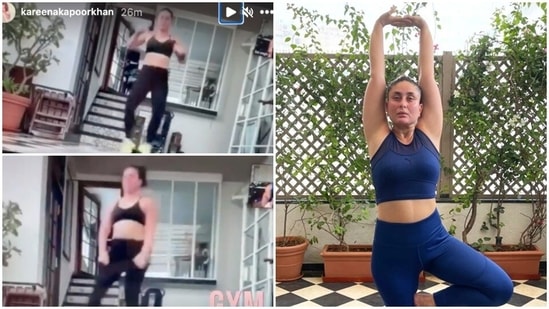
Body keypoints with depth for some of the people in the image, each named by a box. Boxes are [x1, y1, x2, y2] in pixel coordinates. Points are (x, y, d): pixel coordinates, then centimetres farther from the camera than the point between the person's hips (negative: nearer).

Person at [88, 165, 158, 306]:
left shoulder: (147, 202, 7)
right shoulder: (115, 204, 20)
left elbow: (150, 231, -4)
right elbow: (104, 229, 14)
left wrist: (144, 254, -18)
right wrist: (102, 251, -2)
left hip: (136, 249, -4)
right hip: (116, 248, 4)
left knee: (131, 296, -2)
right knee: (98, 288, -4)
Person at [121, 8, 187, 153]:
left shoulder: (173, 40, 12)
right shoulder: (148, 35, 11)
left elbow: (181, 59, 11)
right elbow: (130, 46, 11)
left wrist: (182, 53, -12)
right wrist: (136, 34, -8)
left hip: (161, 77, 0)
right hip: (146, 73, 0)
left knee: (158, 111, -8)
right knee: (130, 104, -11)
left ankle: (147, 143, 2)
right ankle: (128, 139, 1)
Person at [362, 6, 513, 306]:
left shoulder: (429, 132, 3)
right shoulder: (378, 136, 0)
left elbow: (428, 74, 3)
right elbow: (376, 74, -1)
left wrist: (423, 27, 3)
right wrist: (380, 24, 0)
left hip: (434, 239, 1)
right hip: (391, 245, -1)